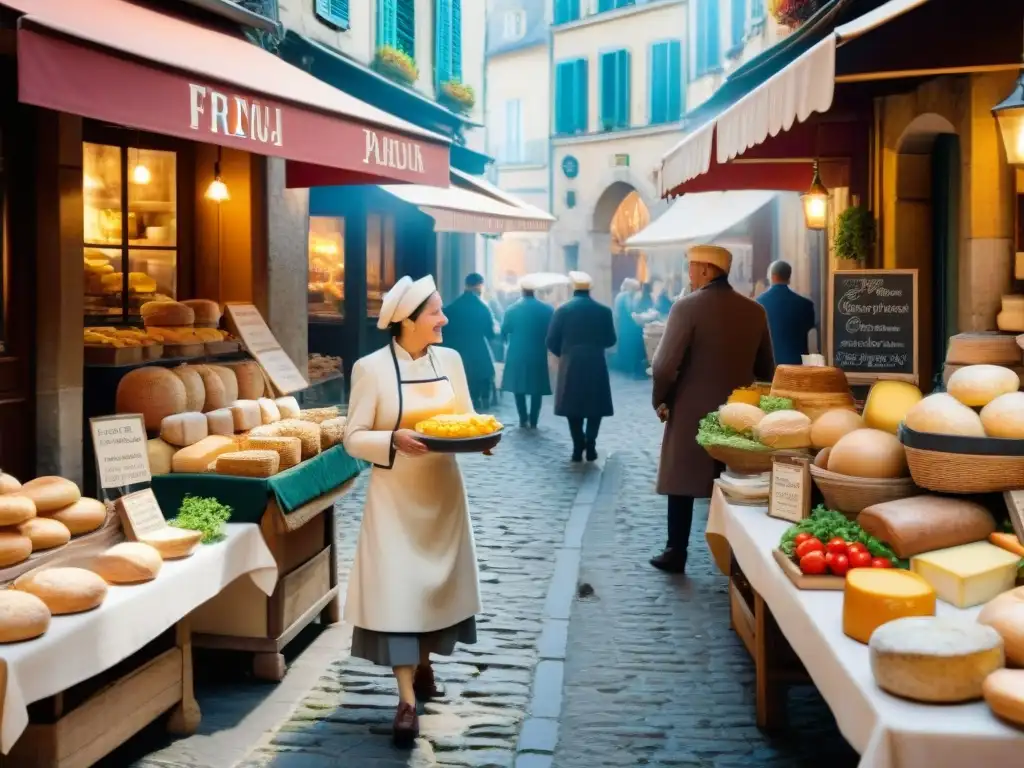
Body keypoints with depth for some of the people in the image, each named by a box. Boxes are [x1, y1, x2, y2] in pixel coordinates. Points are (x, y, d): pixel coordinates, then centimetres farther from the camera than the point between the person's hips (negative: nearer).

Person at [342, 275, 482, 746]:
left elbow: (466, 417, 10)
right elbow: (354, 438, -11)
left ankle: (424, 663, 39)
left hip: (442, 491, 5)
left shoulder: (450, 359, 2)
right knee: (396, 587, -7)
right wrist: (394, 440, -28)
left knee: (439, 581, 15)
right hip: (395, 496, -5)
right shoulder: (371, 368, -12)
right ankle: (407, 700, -1)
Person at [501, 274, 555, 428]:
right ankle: (533, 421, 6)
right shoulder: (547, 310, -5)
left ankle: (523, 419, 10)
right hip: (539, 354, 0)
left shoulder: (512, 309, -5)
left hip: (517, 354, 0)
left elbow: (503, 333, 1)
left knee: (519, 386, 12)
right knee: (537, 389, 8)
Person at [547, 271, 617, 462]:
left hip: (570, 366, -1)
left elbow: (551, 341, -5)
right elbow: (610, 340, 4)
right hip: (596, 365, 1)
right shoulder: (603, 311, -2)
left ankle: (578, 447, 5)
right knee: (595, 406, 10)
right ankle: (590, 445, 0)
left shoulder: (562, 310, -5)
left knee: (574, 406, 8)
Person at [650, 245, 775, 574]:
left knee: (683, 484, 7)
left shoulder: (687, 307, -14)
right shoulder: (755, 310, 2)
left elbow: (665, 365, -16)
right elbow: (766, 369, 9)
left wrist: (661, 401, -2)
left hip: (690, 412, -4)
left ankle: (676, 554, 12)